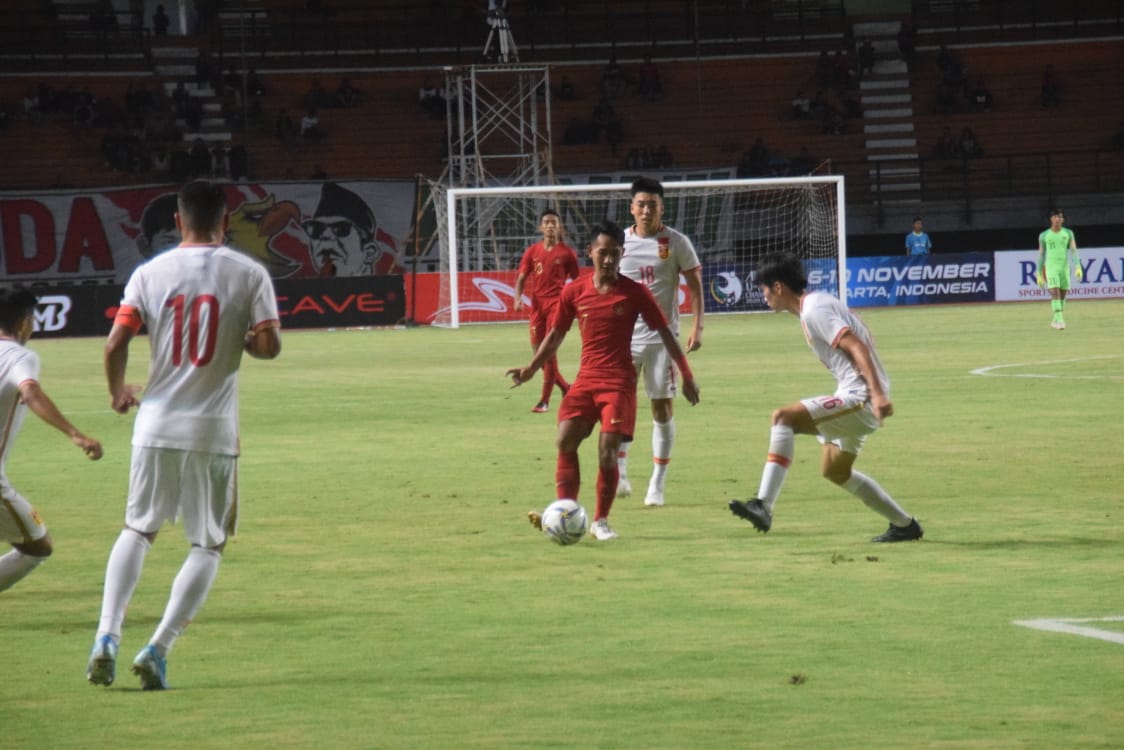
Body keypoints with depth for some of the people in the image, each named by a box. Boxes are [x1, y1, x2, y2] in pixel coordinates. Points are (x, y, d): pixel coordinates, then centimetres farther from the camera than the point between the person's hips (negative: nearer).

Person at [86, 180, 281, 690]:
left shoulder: (151, 272, 0)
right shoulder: (248, 274, -3)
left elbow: (115, 343, -5)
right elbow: (270, 345, -9)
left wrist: (118, 393, 13)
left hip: (156, 426, 2)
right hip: (214, 432, -2)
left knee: (138, 530, 18)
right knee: (208, 546, 10)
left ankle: (107, 636, 1)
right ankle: (158, 649, -4)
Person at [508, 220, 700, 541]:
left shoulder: (634, 292, -4)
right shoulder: (574, 292, 4)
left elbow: (664, 332, 2)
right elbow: (556, 334, 16)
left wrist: (686, 374, 0)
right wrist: (531, 369, 11)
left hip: (619, 382, -3)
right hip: (585, 379, 3)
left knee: (607, 450, -11)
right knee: (565, 440, -11)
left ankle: (601, 521, 3)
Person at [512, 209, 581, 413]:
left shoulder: (567, 253, 1)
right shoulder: (532, 252, 9)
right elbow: (521, 278, 7)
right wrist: (518, 298, -11)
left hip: (557, 303, -4)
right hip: (537, 304, 4)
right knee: (538, 350, 5)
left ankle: (545, 400, -10)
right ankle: (565, 388, 25)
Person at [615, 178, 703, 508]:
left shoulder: (676, 243, -2)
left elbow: (695, 285, 1)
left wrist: (697, 326, -9)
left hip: (662, 337, -2)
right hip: (624, 336, 2)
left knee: (662, 407, 0)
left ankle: (657, 484, 6)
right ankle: (620, 475, 2)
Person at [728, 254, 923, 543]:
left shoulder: (813, 311, -14)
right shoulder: (818, 303, 17)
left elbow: (856, 346, -23)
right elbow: (856, 344, 23)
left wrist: (878, 394, -32)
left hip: (859, 399, -11)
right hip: (857, 400, 11)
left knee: (783, 417, -22)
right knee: (835, 470, 24)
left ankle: (763, 506, -30)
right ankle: (904, 524, 31)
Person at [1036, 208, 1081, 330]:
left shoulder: (1068, 233, 4)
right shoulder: (1044, 236, 2)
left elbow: (1073, 251, -2)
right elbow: (1041, 255, 7)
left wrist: (1078, 267, -15)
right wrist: (1039, 274, 7)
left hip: (1064, 268, 2)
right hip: (1051, 268, -2)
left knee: (1062, 295, 7)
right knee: (1055, 293, -16)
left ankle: (1056, 321, 22)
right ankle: (1059, 321, -21)